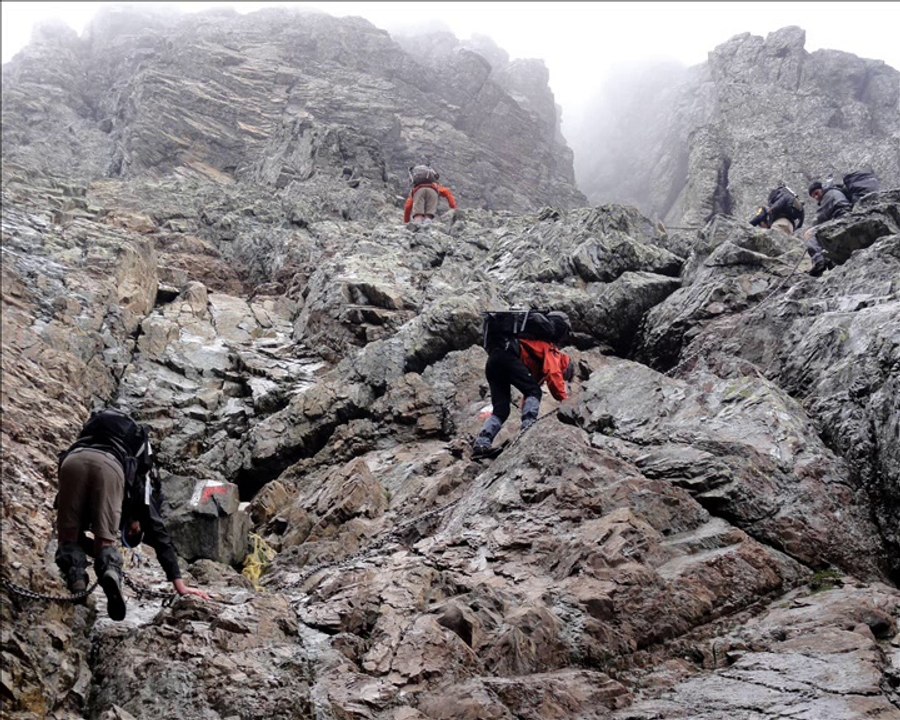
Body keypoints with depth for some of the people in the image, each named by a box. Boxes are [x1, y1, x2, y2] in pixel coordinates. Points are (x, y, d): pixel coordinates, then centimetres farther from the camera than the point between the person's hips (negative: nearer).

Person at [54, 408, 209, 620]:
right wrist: (179, 586, 26)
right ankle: (111, 574, -23)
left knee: (69, 537, 17)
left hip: (73, 458, 3)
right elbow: (159, 535, 29)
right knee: (105, 540, 8)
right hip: (110, 463, -3)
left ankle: (77, 586, -10)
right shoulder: (140, 485, 37)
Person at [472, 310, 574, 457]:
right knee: (534, 391, -2)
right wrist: (565, 402, -1)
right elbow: (554, 375, -4)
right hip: (508, 355, -8)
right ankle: (529, 423, -23)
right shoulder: (550, 348, 17)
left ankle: (481, 442, -10)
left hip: (492, 362, 8)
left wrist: (526, 412, 45)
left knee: (500, 409, 5)